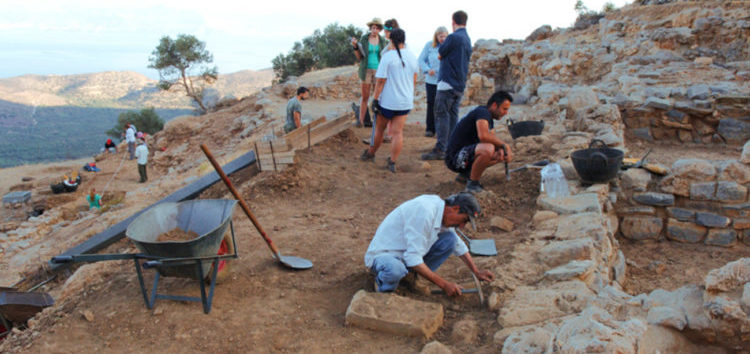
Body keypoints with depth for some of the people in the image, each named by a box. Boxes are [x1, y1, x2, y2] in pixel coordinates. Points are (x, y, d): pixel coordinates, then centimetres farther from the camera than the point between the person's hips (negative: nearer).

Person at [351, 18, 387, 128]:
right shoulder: (364, 39, 0)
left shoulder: (383, 41, 3)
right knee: (365, 97, 1)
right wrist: (355, 47, -13)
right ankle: (361, 120, 10)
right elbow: (359, 57, 1)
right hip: (367, 70, -1)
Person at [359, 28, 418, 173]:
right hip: (405, 101, 4)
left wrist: (375, 99, -9)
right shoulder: (412, 57, 4)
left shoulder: (388, 57, -14)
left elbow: (380, 81, -16)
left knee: (379, 129, 13)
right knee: (398, 132, 3)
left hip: (387, 101, -4)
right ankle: (392, 162, 4)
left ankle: (371, 153, 31)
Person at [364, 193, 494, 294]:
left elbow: (458, 245, 19)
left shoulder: (442, 211, -1)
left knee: (449, 239, -7)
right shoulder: (425, 211, -31)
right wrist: (444, 284, -26)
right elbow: (413, 259, -32)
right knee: (395, 269, -43)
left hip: (408, 252, 8)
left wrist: (476, 272, 15)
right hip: (382, 255, -8)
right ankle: (382, 284, -7)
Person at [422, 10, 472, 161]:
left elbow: (440, 55, -3)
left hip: (447, 83, -8)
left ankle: (440, 149, -9)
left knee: (442, 116, -7)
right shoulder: (467, 39, 14)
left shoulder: (453, 37, -13)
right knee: (453, 116, 11)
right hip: (460, 85, 8)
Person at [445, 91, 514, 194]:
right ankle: (472, 184, -15)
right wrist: (504, 145, -19)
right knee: (487, 149, -34)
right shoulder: (482, 112, -17)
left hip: (467, 154, 10)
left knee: (503, 154, 10)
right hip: (454, 157, -10)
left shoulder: (489, 118, 13)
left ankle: (466, 173, 13)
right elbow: (483, 136, -34)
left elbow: (492, 138, 17)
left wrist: (500, 149, -7)